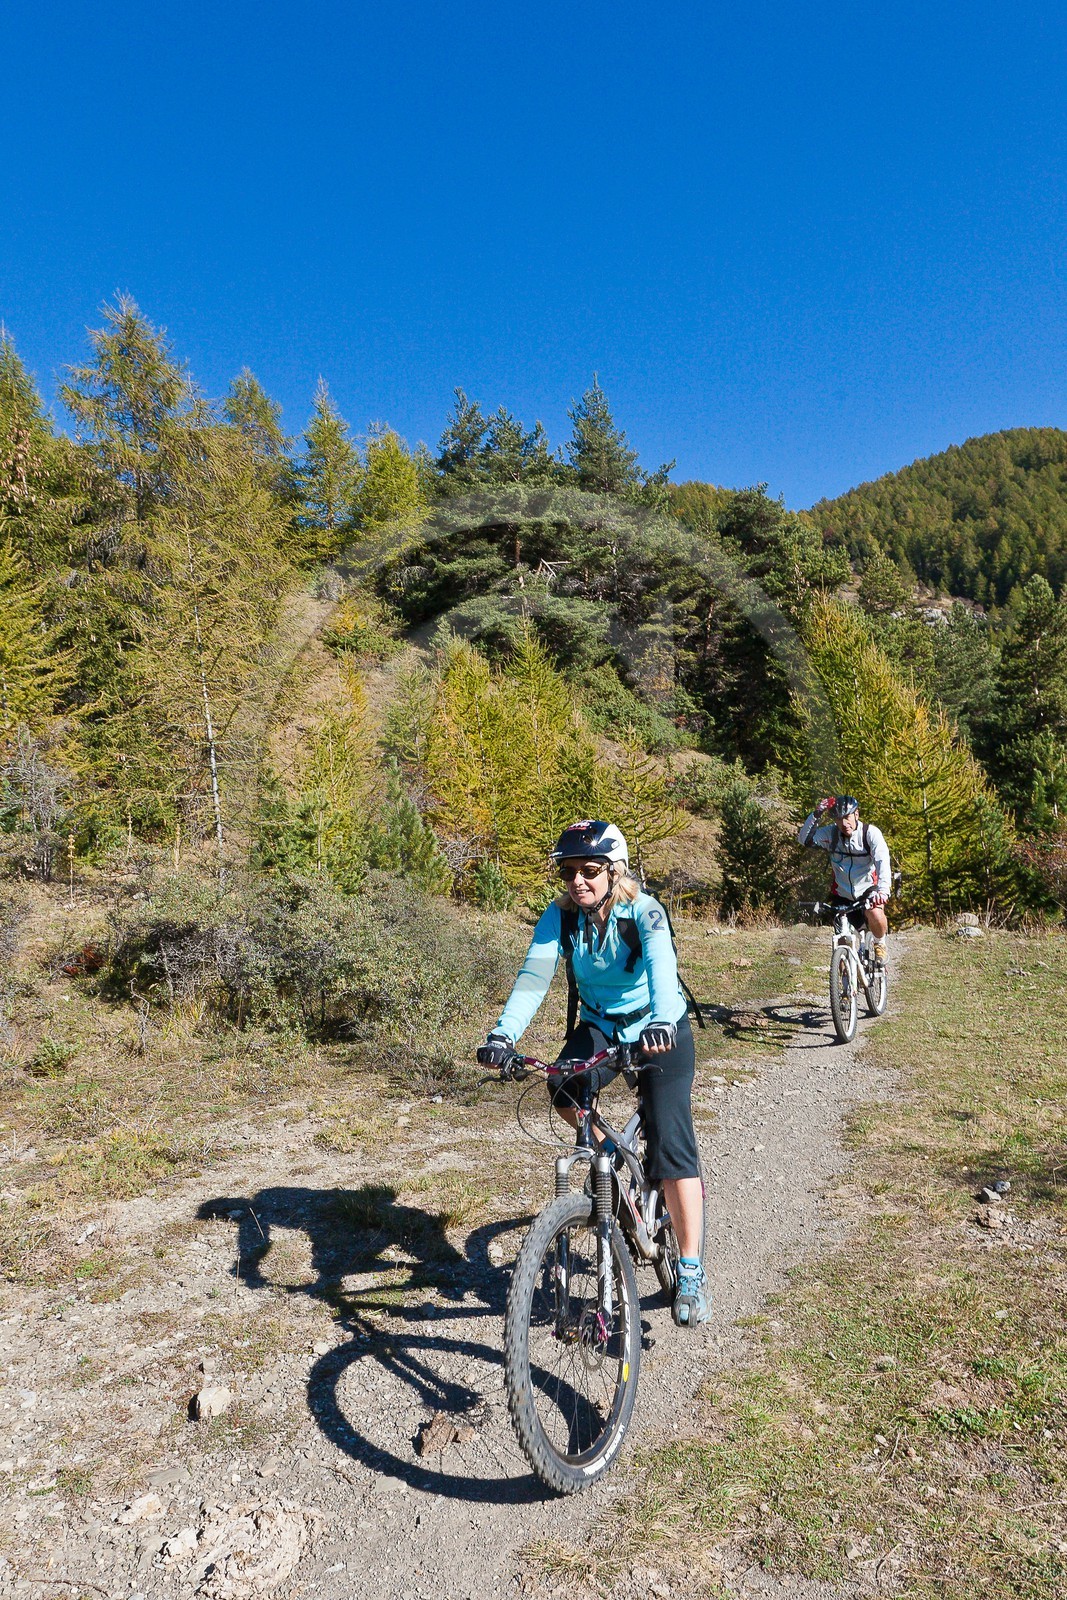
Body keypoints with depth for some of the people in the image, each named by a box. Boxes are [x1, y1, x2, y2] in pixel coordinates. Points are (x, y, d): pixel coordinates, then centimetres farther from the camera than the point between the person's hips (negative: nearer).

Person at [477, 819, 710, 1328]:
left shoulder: (644, 911, -24)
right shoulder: (560, 915, -15)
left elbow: (662, 966, -42)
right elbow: (534, 975, -27)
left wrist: (661, 1021, -62)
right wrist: (503, 1035, -44)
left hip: (662, 1030, -3)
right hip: (600, 1025, 3)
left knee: (669, 1142, -16)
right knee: (563, 1086, -27)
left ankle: (691, 1274, -5)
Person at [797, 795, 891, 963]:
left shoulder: (870, 832, -17)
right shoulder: (831, 833, -9)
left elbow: (883, 861, -29)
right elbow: (805, 839, -20)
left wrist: (883, 890, -45)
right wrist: (816, 815, -32)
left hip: (868, 889, -3)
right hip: (842, 894, 3)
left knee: (875, 915, -32)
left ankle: (880, 944, -1)